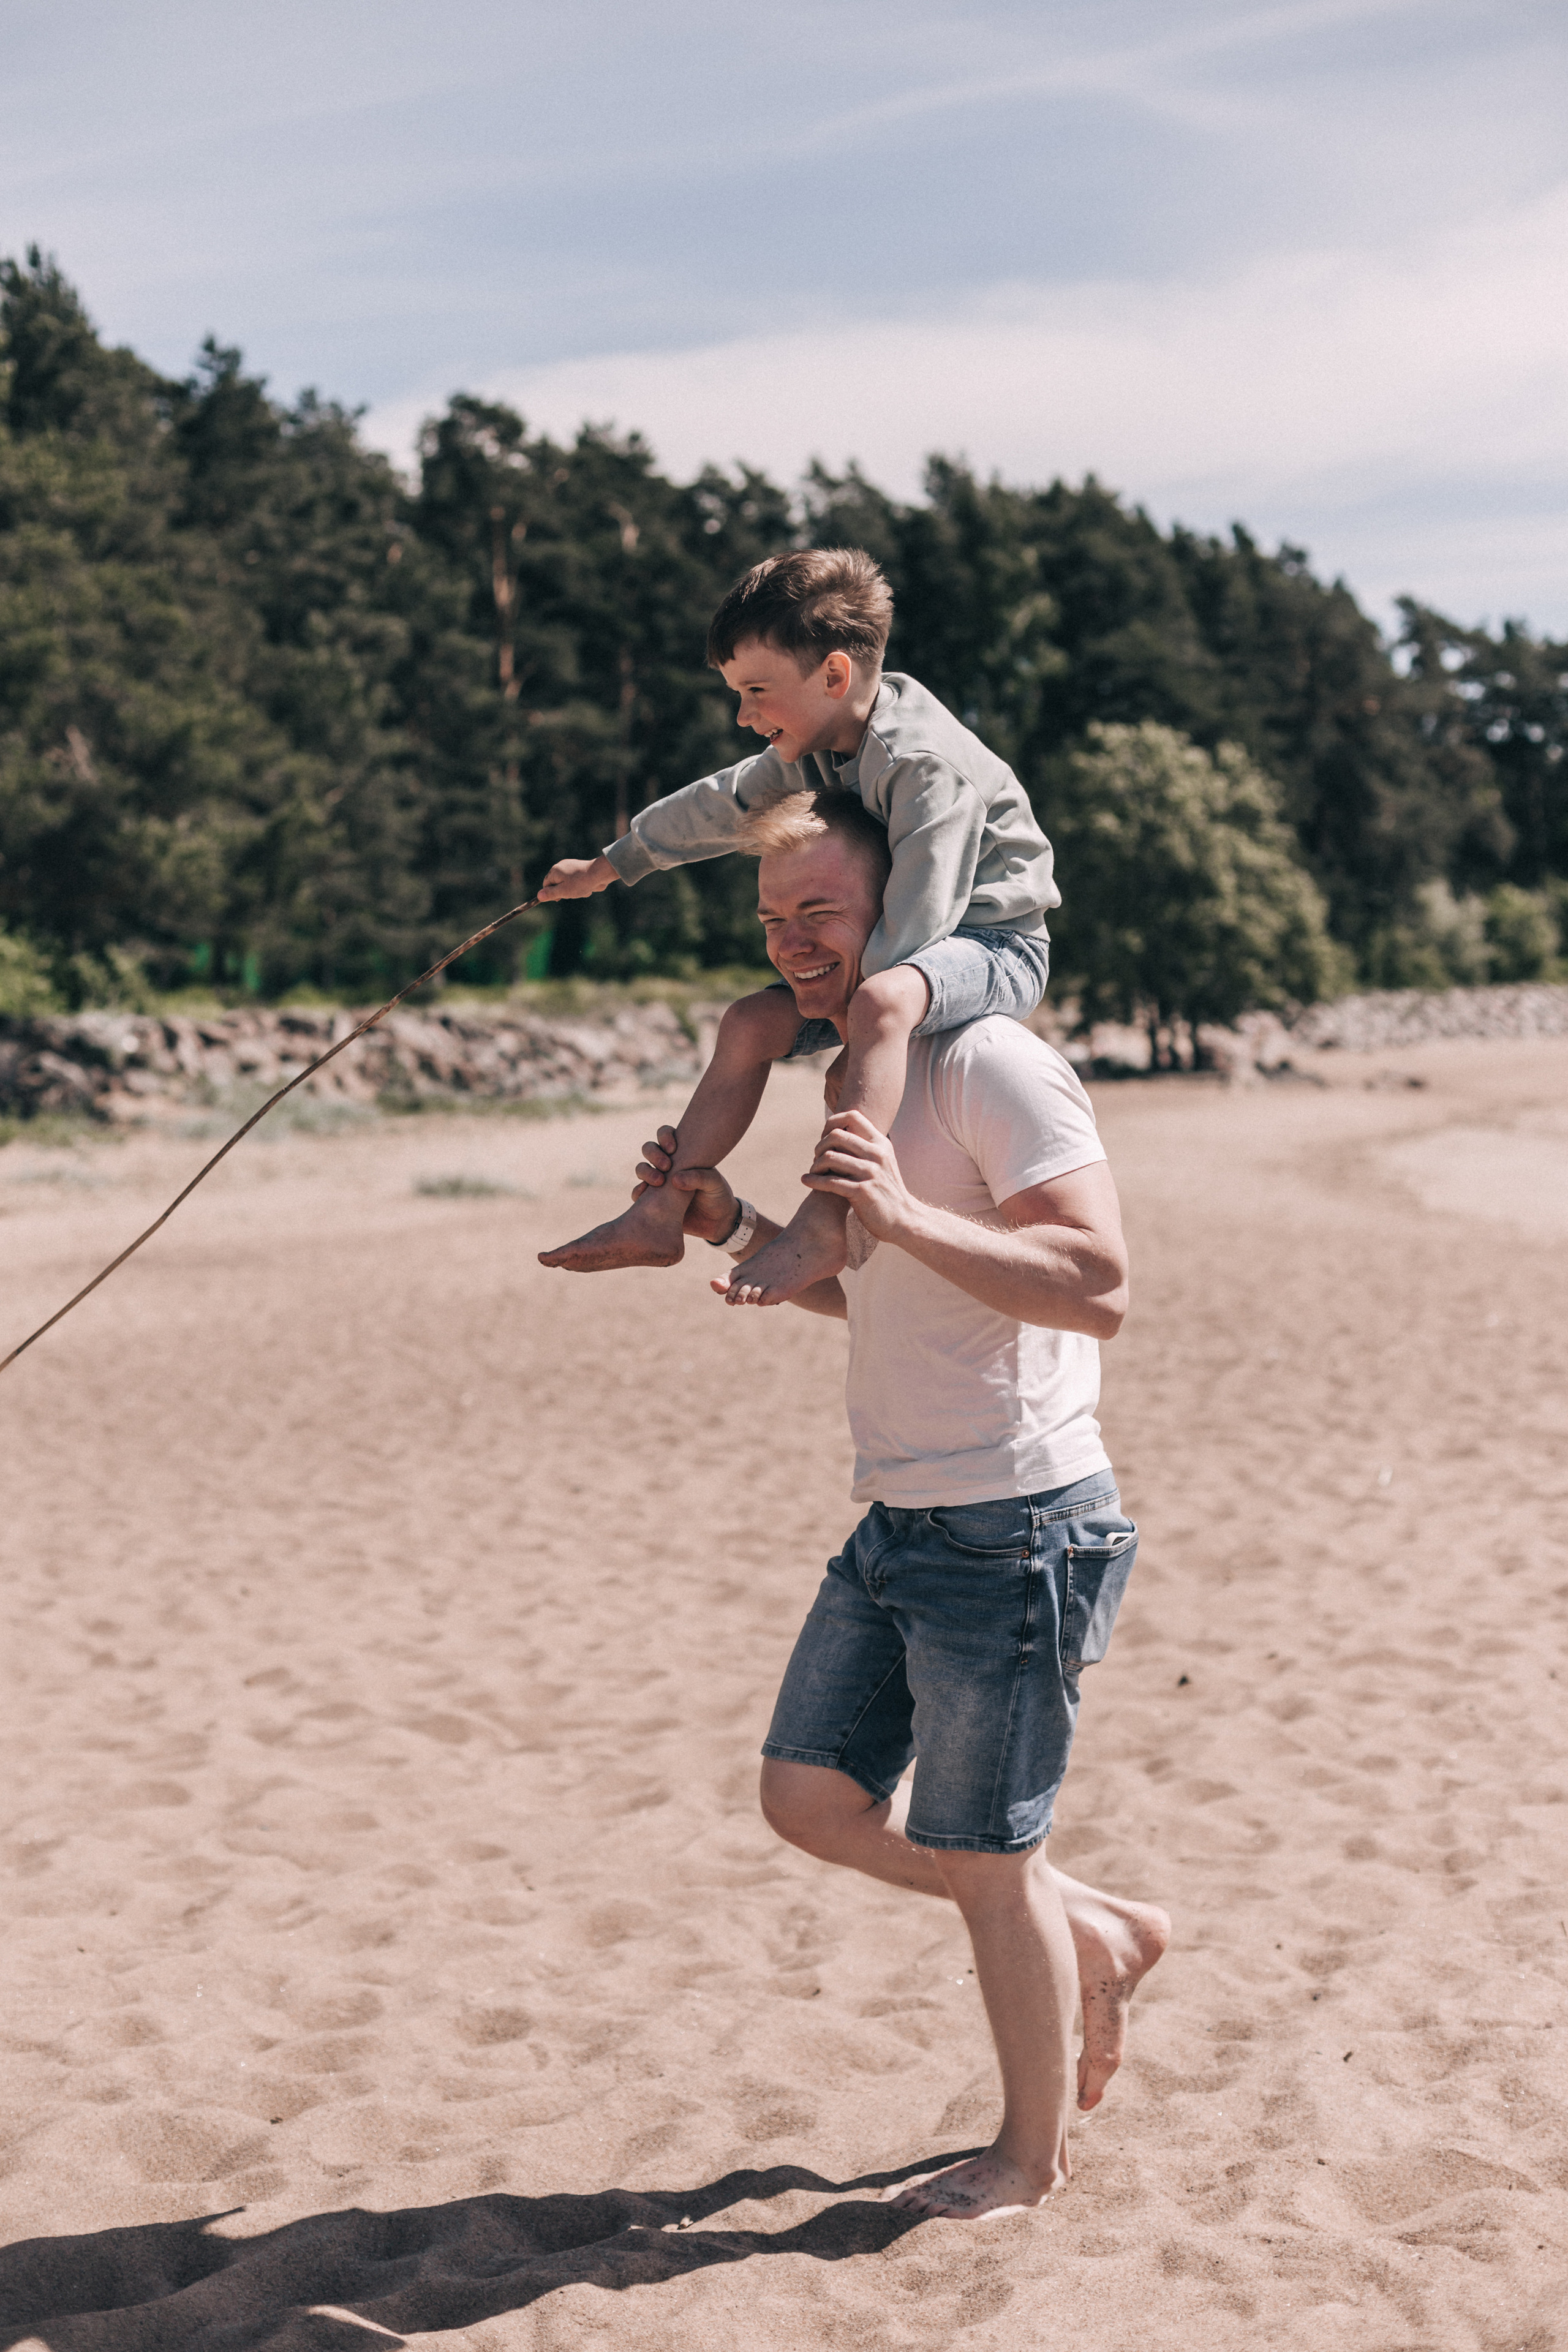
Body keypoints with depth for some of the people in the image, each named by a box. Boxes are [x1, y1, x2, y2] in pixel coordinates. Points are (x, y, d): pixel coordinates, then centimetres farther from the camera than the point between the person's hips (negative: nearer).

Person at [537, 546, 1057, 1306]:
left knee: (883, 1000, -40)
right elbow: (721, 804, 18)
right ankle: (661, 1215, 6)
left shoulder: (928, 766, -28)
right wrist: (607, 865, 28)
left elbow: (913, 929, -31)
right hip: (892, 952, 9)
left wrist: (839, 984, -16)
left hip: (994, 947, -9)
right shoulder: (813, 749, 2)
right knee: (750, 1023, 2)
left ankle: (826, 1221, -43)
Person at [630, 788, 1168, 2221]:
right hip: (902, 1519, 9)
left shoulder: (991, 1067, -16)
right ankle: (1096, 1932, 29)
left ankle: (1033, 2156, 27)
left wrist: (904, 1215, -33)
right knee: (813, 1797, 13)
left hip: (1014, 1529, -9)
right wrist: (735, 1230, 10)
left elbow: (1100, 1286, -25)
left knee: (984, 1862, 4)